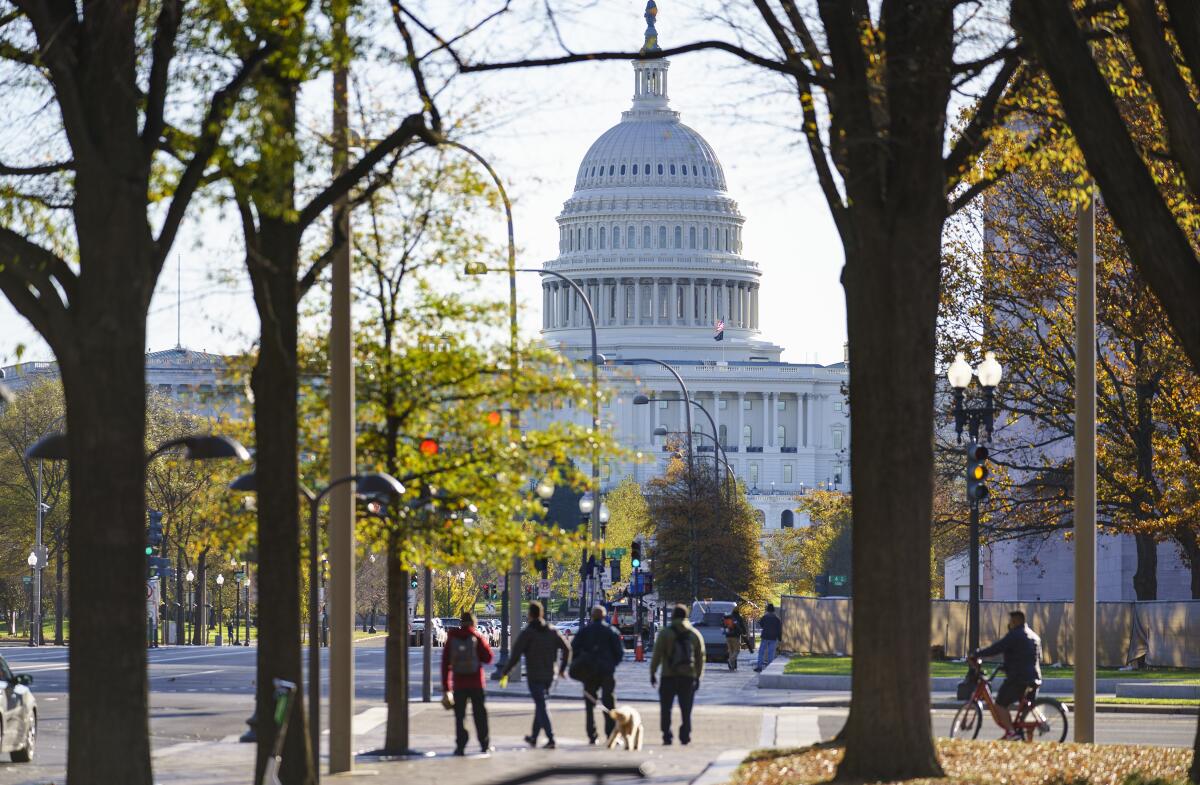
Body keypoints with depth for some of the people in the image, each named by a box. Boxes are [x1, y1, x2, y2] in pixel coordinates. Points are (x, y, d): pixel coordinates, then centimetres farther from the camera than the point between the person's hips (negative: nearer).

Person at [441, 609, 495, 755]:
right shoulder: (477, 637, -5)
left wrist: (445, 686, 5)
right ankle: (484, 745, 14)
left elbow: (445, 662, 1)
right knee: (479, 714, 10)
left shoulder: (452, 638, 1)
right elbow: (488, 657, -3)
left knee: (459, 716, 3)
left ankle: (460, 746, -5)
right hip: (476, 682, -1)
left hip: (459, 683, 1)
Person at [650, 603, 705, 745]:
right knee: (686, 709, 8)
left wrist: (653, 673, 1)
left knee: (666, 708, 4)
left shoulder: (665, 633, -4)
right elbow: (700, 657, 8)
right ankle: (685, 736, 3)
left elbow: (657, 655, -6)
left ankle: (667, 736, -2)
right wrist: (698, 676, 14)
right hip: (688, 676, 3)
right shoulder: (695, 634, 7)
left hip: (669, 676, -3)